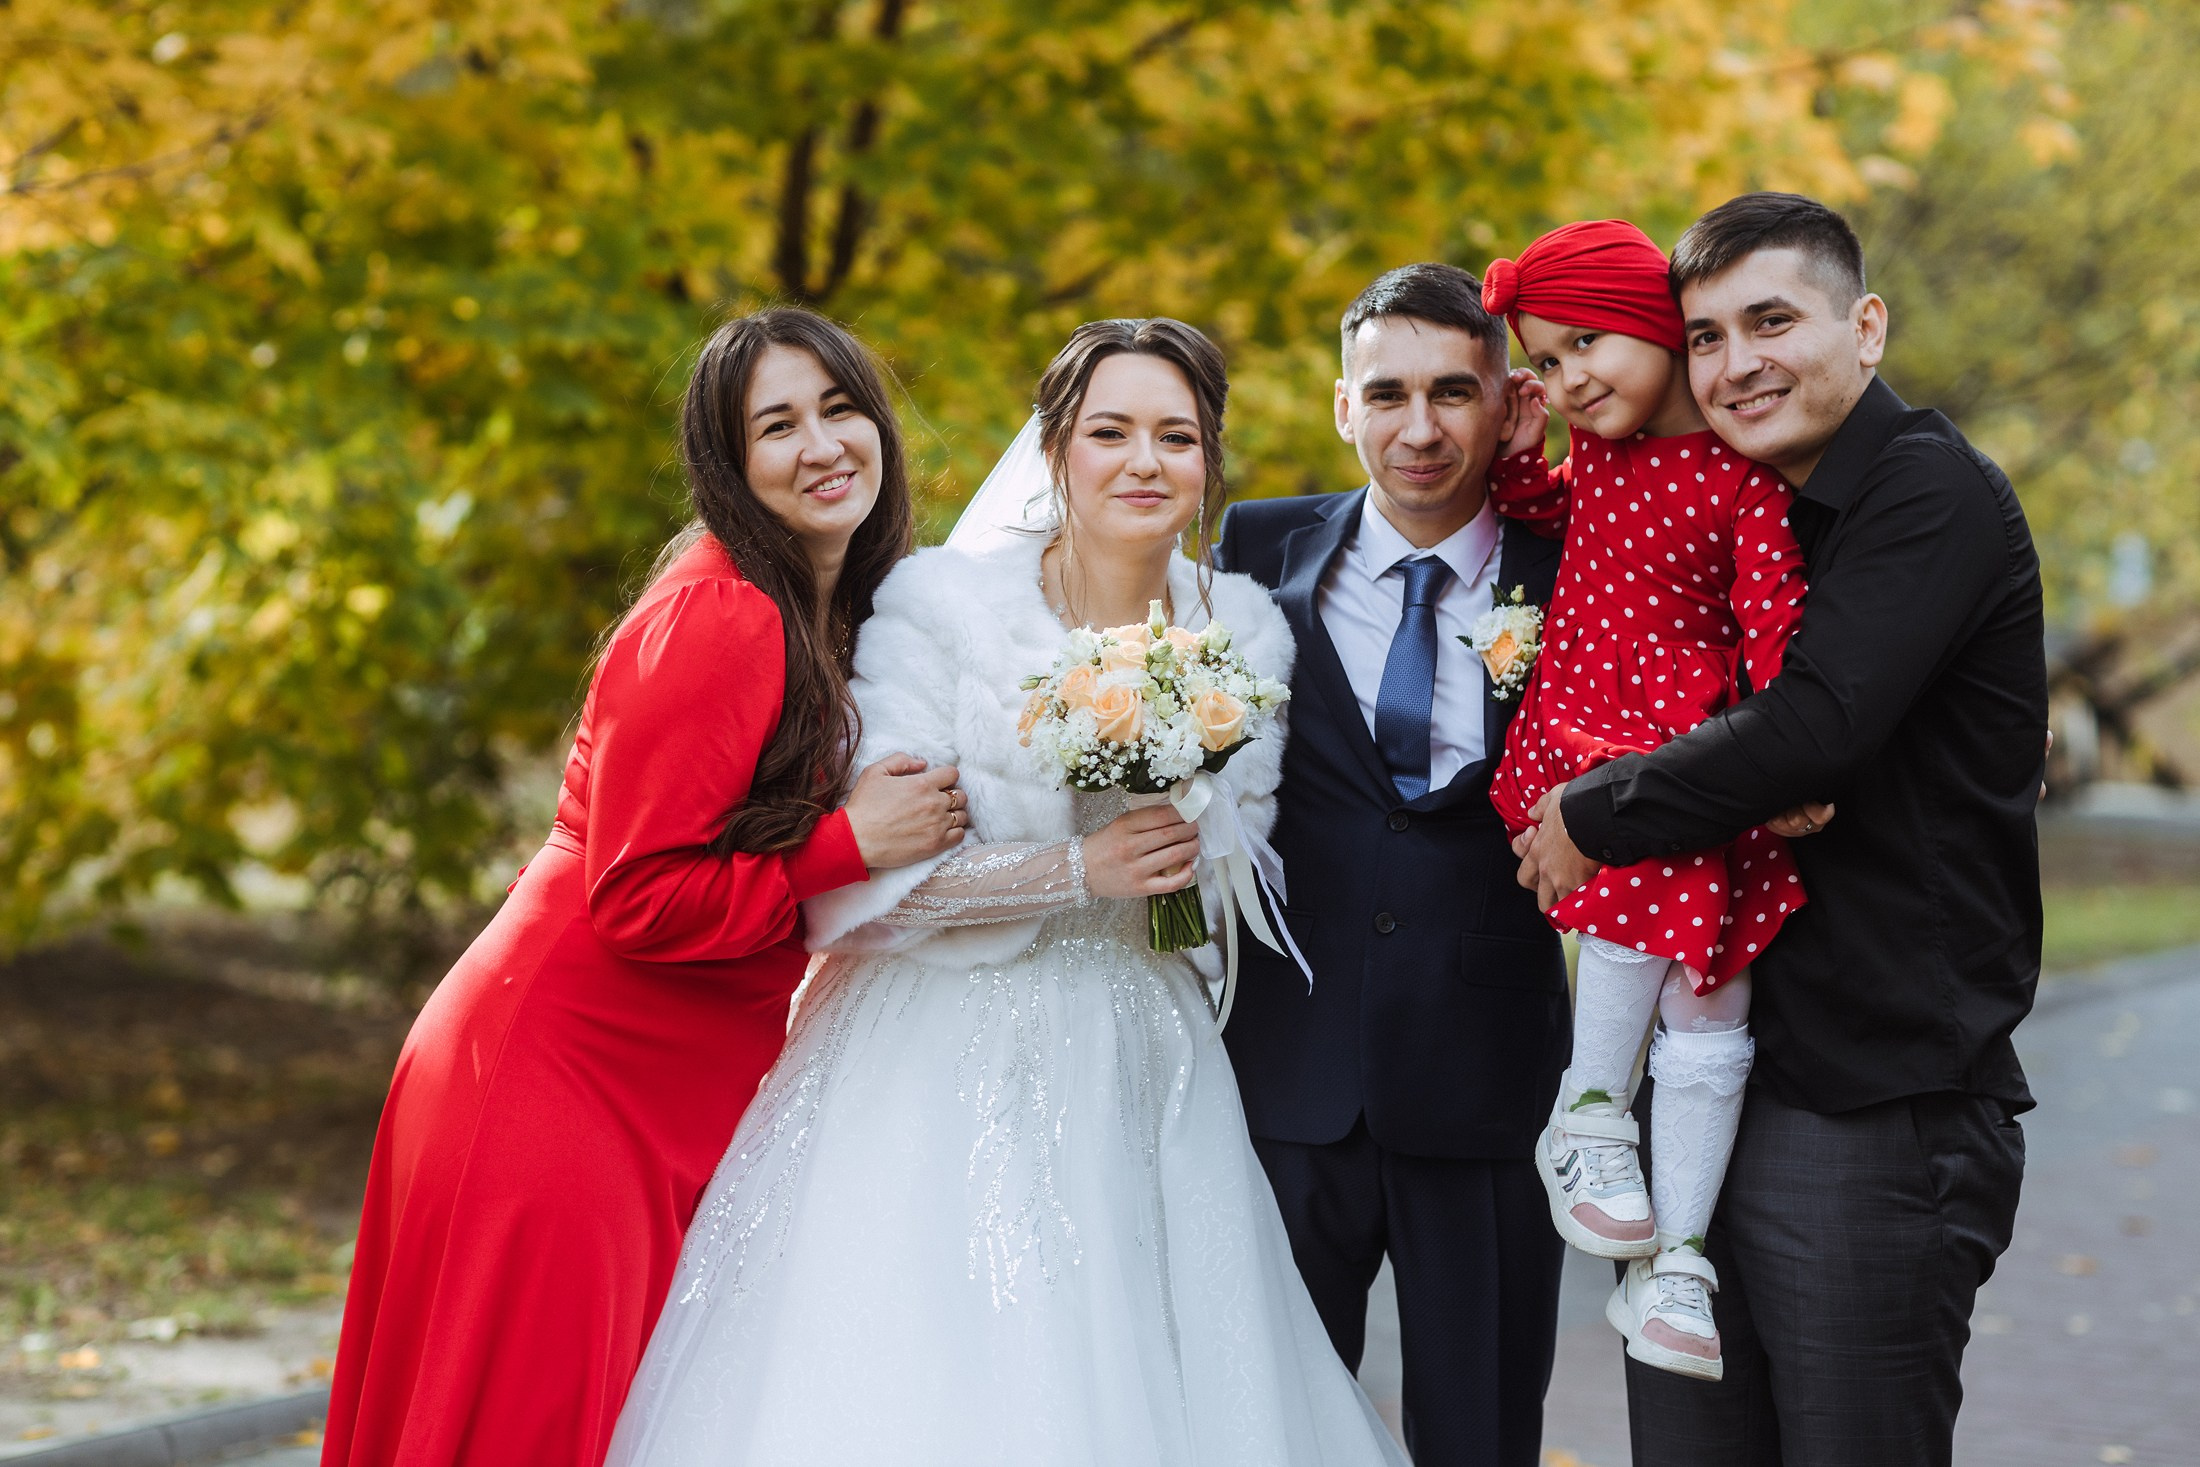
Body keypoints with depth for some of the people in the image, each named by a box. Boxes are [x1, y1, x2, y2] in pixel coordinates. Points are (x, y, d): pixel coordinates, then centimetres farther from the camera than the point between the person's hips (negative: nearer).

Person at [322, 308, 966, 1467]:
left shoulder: (837, 615, 9)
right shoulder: (714, 621, -20)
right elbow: (638, 901, -21)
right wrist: (852, 845, -19)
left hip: (694, 1090, 9)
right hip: (563, 1076, -9)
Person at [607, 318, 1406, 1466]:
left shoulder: (1247, 631, 4)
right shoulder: (941, 604, -7)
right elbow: (872, 872, -12)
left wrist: (1205, 864, -10)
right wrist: (1077, 869, -20)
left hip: (1138, 1063, 4)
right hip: (947, 1061, -3)